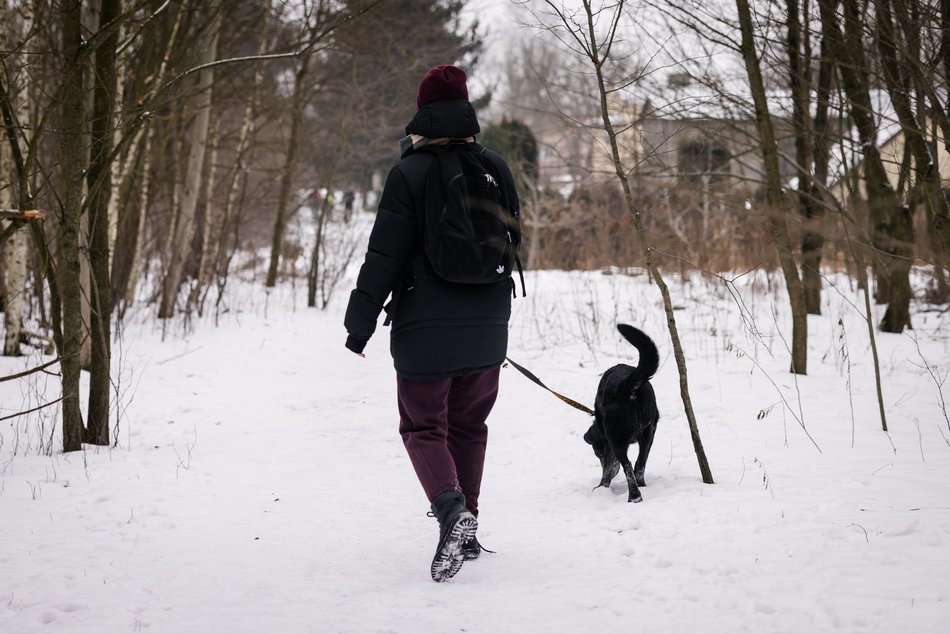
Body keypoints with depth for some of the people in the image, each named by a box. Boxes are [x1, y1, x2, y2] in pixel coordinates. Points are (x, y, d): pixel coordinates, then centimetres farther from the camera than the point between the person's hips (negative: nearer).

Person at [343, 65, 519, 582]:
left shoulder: (409, 174, -11)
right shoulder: (495, 168, 4)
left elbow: (384, 256, -12)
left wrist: (361, 321, -6)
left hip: (424, 330, -4)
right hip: (486, 329, 5)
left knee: (424, 427, 4)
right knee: (469, 426, 17)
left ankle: (450, 507, -21)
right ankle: (466, 530, 23)